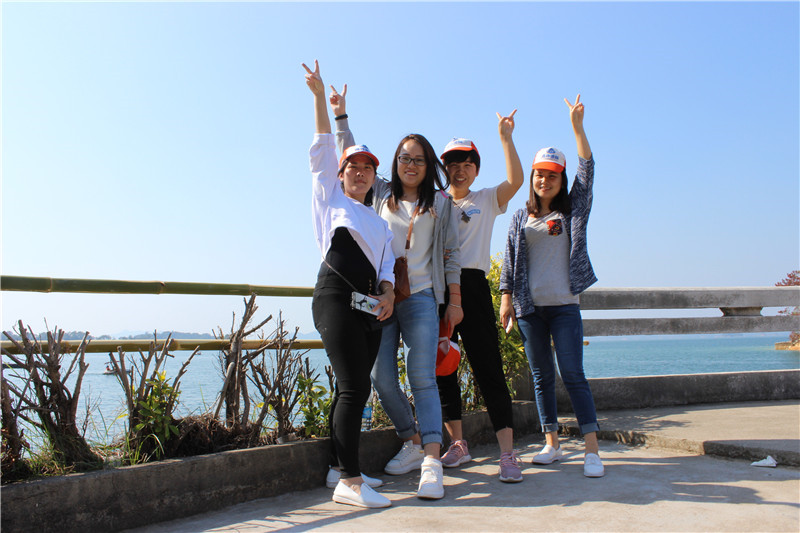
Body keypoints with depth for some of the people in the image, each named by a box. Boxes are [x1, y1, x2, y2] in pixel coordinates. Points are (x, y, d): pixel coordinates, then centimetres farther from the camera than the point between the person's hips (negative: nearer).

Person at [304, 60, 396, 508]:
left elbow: (387, 259, 14)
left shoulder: (380, 220, 25)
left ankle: (344, 470, 14)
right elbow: (323, 145, 9)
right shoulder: (330, 197, 13)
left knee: (355, 387, 5)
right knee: (354, 387, -14)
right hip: (335, 296, -6)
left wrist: (388, 291, -5)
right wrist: (319, 93, 7)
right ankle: (349, 482, -13)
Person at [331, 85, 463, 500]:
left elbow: (451, 252, 8)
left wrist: (454, 301, 4)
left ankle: (432, 464, -13)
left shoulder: (440, 202, 8)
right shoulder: (380, 194, 14)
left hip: (421, 298, -3)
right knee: (383, 379, 2)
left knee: (422, 378, -11)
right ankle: (413, 444, 21)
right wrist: (340, 116, 16)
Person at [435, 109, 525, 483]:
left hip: (472, 286, -3)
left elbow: (516, 180, -3)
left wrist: (505, 137, -7)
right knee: (442, 368, 6)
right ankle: (458, 445, 20)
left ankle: (508, 454, -4)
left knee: (488, 369, -6)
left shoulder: (487, 200, 11)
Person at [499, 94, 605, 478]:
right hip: (529, 307, 3)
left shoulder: (572, 211, 7)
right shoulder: (521, 218, 11)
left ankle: (592, 450, -3)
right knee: (541, 376, 7)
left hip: (564, 305, -2)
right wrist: (507, 298, 2)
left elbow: (586, 171, -5)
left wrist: (577, 126, -12)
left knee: (573, 375, -7)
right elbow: (510, 260, 10)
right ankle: (551, 444, 16)